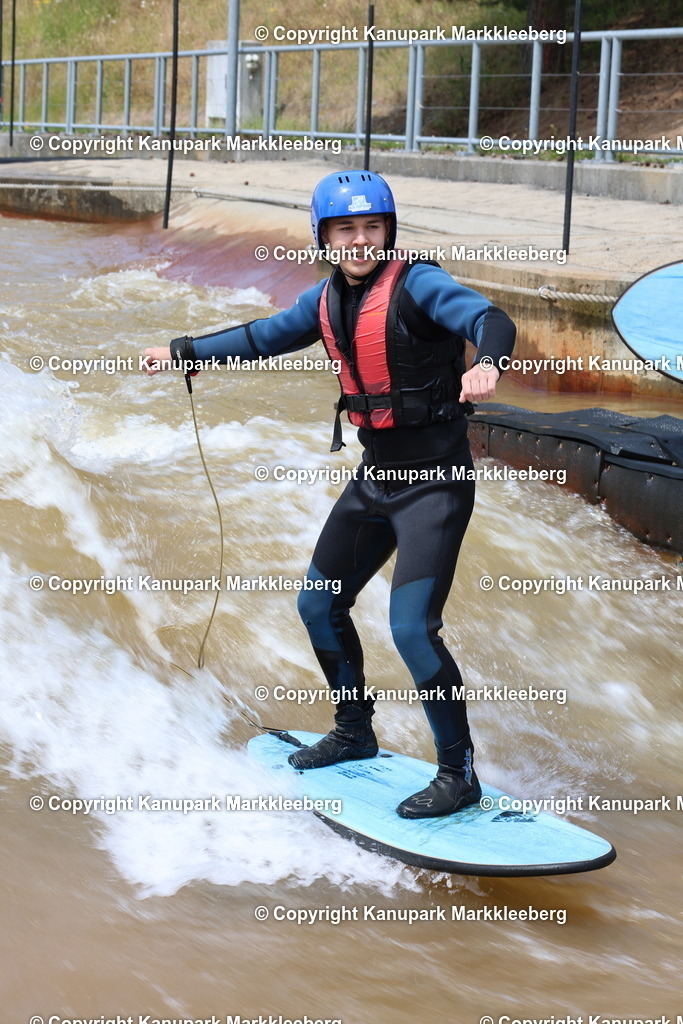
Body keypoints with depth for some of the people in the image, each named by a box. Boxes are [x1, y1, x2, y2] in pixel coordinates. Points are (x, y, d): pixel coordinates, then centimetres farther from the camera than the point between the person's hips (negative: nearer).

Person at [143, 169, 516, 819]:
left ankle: (459, 776, -2)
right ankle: (354, 733, 35)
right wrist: (185, 351, 24)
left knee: (411, 627, -16)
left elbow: (489, 319, -32)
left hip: (436, 481, -8)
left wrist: (486, 362, -53)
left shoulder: (416, 284, -16)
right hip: (375, 477, 8)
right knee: (319, 605, 15)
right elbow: (266, 337, 22)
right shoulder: (328, 299, 6)